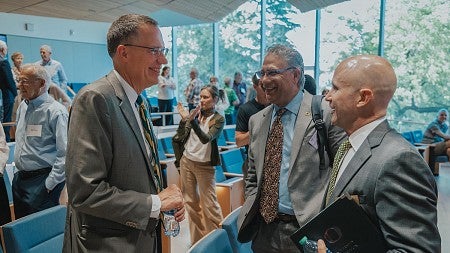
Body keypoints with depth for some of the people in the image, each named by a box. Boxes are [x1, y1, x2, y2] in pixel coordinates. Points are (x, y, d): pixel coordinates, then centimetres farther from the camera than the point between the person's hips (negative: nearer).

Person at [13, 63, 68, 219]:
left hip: (42, 181, -8)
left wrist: (50, 184, -18)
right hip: (20, 178, 8)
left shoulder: (55, 111, -17)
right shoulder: (22, 107, 10)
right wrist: (19, 171, 20)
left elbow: (66, 153, -21)